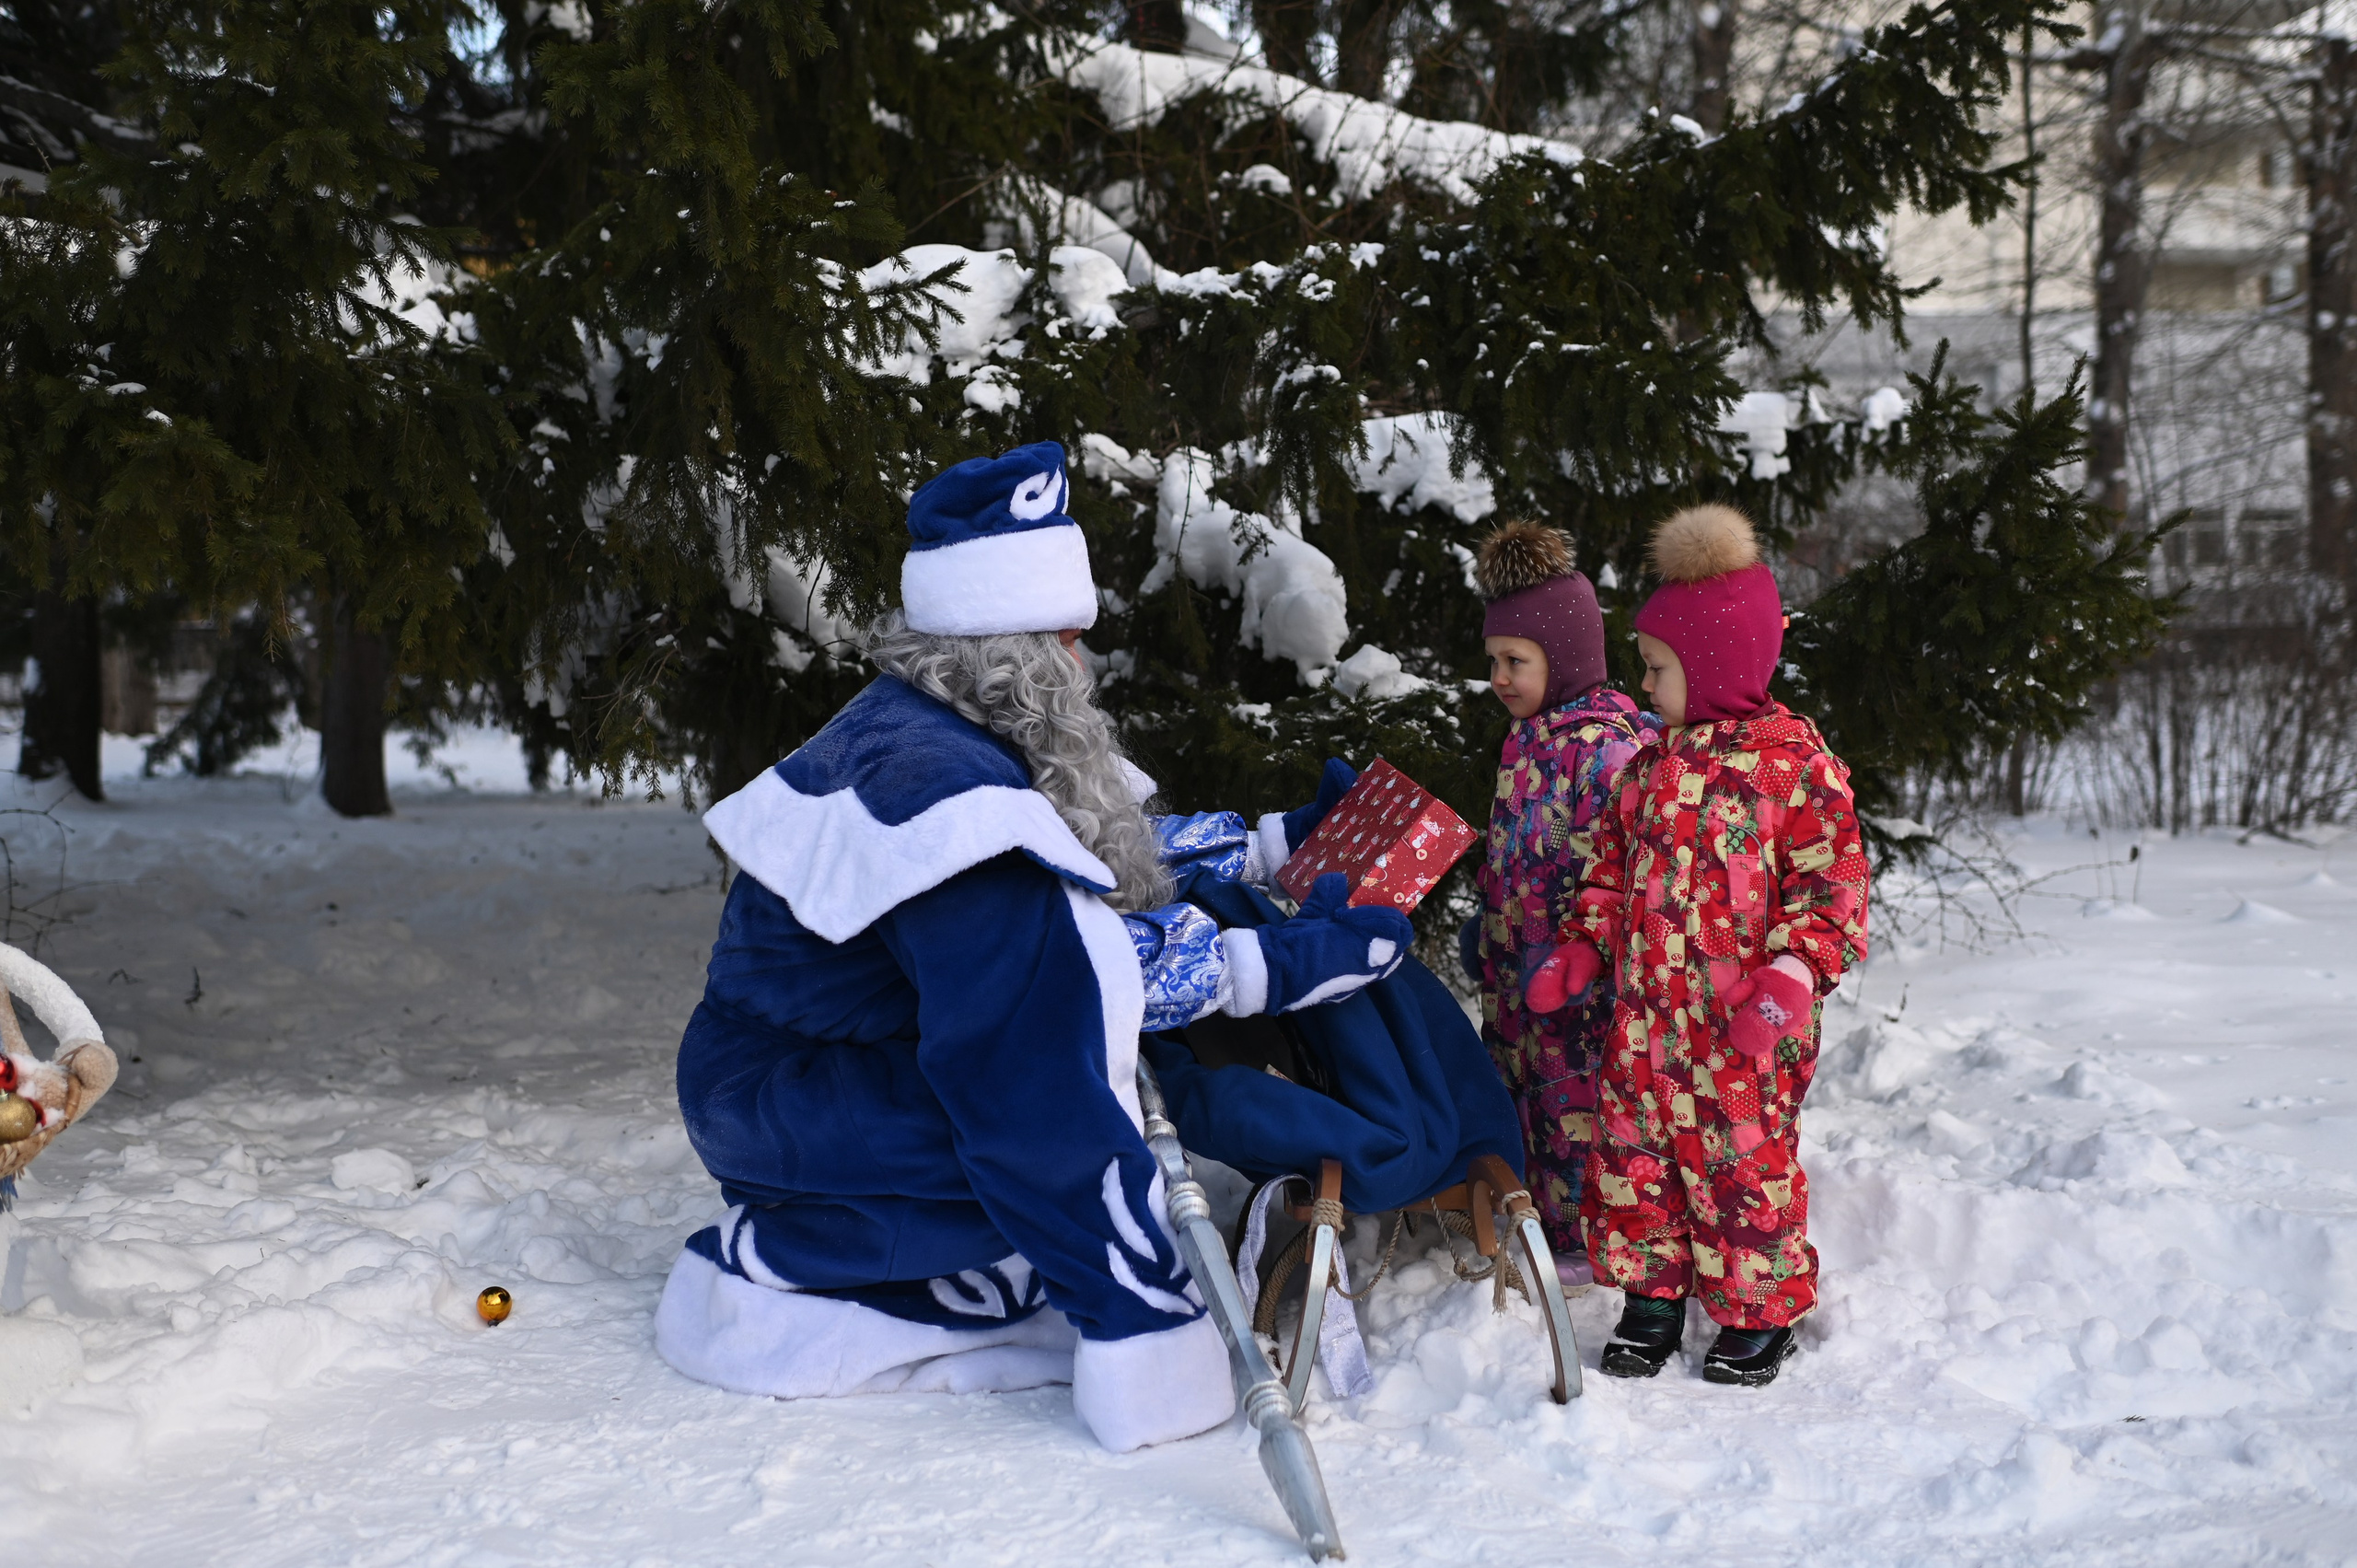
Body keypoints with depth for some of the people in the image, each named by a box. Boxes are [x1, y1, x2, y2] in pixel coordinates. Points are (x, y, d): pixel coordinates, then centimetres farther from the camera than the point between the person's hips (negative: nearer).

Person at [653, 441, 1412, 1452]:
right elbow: (1064, 971, -28)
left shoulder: (933, 729, 4)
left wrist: (1284, 839, 12)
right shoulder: (929, 777, -25)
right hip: (779, 1095, -10)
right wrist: (1288, 961, -25)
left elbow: (1116, 850, 14)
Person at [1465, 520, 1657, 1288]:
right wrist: (1486, 931, 22)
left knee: (1574, 1100, 5)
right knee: (1529, 1091, 19)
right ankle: (1542, 1217, 35)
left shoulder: (1606, 747, -22)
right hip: (1519, 970, 9)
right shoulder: (1531, 738, 8)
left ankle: (1580, 1240, 20)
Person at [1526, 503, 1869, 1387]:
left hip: (1741, 1026, -6)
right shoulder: (1652, 766, 11)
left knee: (1744, 1159, 3)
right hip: (1645, 1013, 6)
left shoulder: (1793, 761, -10)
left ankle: (1758, 1317, 21)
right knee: (1634, 1152, 10)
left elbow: (1832, 882, -11)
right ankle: (1652, 1301, 26)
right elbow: (1613, 869, 18)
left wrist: (1794, 973, -22)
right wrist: (1581, 949, 7)